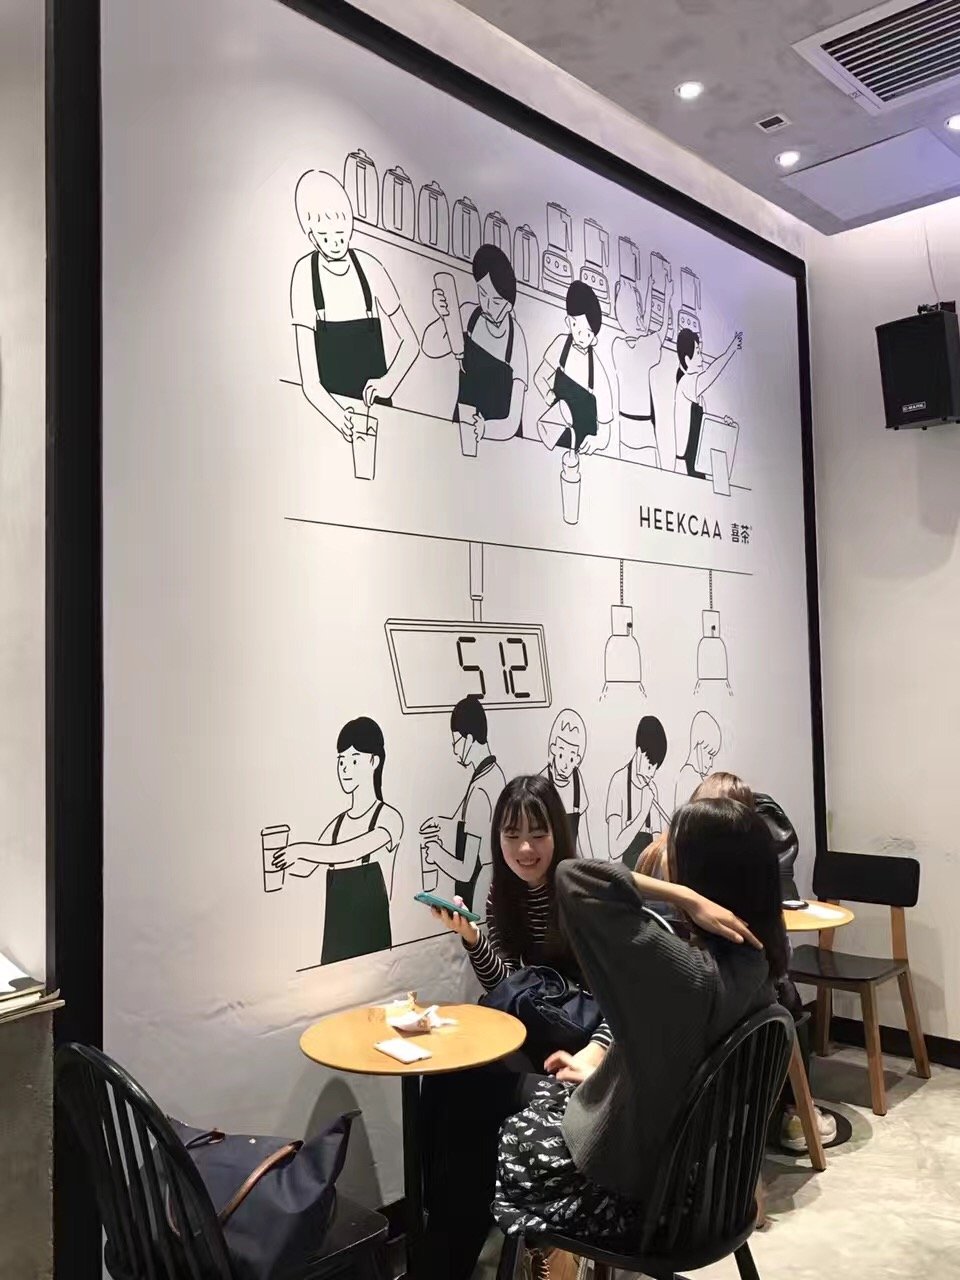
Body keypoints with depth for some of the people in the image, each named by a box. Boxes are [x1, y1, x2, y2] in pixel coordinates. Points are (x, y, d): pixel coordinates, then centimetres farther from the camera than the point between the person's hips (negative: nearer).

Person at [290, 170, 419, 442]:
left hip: (375, 403, 1)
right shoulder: (305, 273, -11)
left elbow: (410, 342, 5)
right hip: (331, 407, -1)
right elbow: (310, 383, -15)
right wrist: (339, 418, -34)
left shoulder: (369, 267, -6)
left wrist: (388, 382, -15)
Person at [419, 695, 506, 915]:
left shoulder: (479, 791, -25)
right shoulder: (494, 773, 1)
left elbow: (466, 872, -22)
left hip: (476, 896, -8)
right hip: (492, 890, 9)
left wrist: (435, 851, -7)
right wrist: (444, 826, 13)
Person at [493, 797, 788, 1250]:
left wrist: (684, 897, -35)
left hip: (636, 1188, -7)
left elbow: (574, 880, -40)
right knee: (541, 1092, 27)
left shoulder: (693, 974, -36)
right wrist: (601, 1070, 8)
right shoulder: (755, 961, -9)